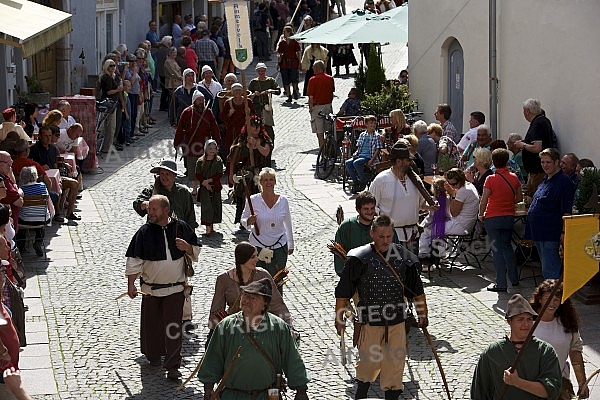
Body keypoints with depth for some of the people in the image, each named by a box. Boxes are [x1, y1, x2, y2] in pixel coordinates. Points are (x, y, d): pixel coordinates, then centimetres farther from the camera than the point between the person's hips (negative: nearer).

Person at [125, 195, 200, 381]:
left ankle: (173, 367, -4)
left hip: (175, 287, -1)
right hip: (150, 287, 1)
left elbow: (196, 252, 10)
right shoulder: (145, 232, -7)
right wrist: (131, 284, -9)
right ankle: (153, 355, 36)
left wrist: (187, 247, -13)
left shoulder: (181, 228, -3)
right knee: (151, 325, 12)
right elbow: (134, 259, -4)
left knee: (173, 327, -5)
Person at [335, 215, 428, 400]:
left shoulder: (403, 257, 1)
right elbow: (342, 292, -1)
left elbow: (417, 291, 13)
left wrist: (423, 314, 18)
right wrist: (339, 318, 1)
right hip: (370, 322, -2)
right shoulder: (360, 259, -8)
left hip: (397, 322, 2)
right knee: (369, 362, 7)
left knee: (395, 363, 5)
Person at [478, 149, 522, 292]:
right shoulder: (514, 178, -3)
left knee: (497, 249, 1)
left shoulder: (491, 179, -15)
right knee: (507, 246, 20)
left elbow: (484, 201, -13)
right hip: (509, 217, 4)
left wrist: (481, 215, 2)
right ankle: (514, 278, 23)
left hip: (493, 218, -4)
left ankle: (501, 283, 2)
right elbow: (519, 198, 5)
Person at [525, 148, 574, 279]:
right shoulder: (545, 180, 16)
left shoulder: (564, 182, -12)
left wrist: (564, 232, -22)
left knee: (550, 272, -11)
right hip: (539, 233, 10)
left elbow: (566, 211, -17)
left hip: (550, 234, -10)